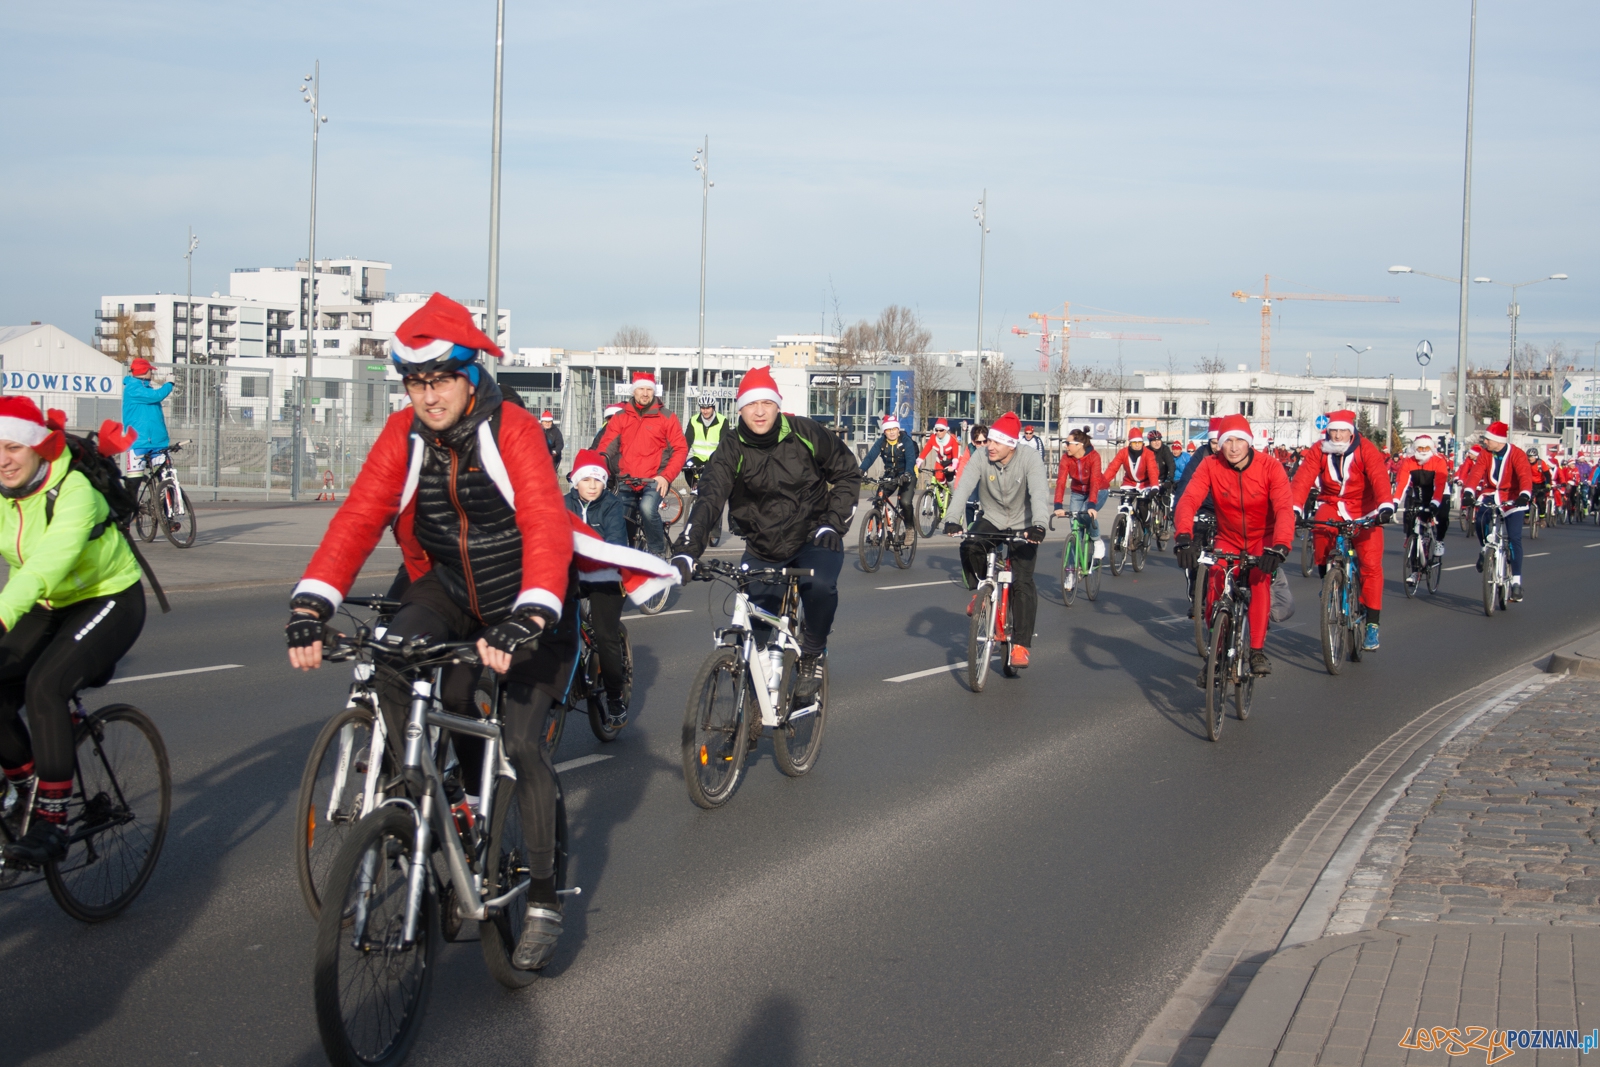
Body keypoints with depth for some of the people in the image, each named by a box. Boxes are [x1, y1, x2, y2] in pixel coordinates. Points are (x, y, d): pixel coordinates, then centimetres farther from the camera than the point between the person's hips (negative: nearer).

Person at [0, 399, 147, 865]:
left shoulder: (73, 491, -27)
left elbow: (49, 562, -42)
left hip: (108, 601, -7)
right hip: (49, 606, 7)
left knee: (43, 686, -28)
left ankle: (52, 823, -21)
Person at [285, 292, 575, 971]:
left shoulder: (513, 431, -23)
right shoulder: (405, 434, -11)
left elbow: (546, 527, -34)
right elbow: (358, 516, -18)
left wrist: (527, 619, -49)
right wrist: (310, 607, -32)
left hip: (526, 601, -4)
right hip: (448, 589, 4)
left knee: (521, 743, -14)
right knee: (391, 666, -26)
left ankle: (543, 901, 1)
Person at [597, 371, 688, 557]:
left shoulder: (666, 418, 5)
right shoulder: (621, 417, 11)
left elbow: (681, 448, 1)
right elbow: (606, 446, 2)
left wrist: (666, 476, -11)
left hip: (654, 481, -3)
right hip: (626, 482, 3)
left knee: (648, 509, -29)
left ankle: (658, 552, -11)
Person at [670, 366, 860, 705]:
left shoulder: (806, 434, -11)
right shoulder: (731, 450, -11)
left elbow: (848, 473, 1)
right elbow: (708, 498, -24)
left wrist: (833, 523, -11)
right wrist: (686, 550, -38)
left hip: (813, 538, -1)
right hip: (763, 550, 2)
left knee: (819, 585, -33)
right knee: (756, 630, -6)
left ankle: (812, 654, -7)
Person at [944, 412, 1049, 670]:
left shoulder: (1030, 460, -23)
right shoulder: (981, 457, -16)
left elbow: (1040, 493, -35)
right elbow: (963, 486, -27)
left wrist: (1038, 525, -52)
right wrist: (951, 519, -43)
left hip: (1022, 526, -2)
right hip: (992, 520, 2)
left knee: (1022, 581, -13)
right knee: (969, 547, -28)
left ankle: (1021, 644, -7)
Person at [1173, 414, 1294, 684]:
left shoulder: (1270, 466, -20)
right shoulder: (1210, 466, -16)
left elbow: (1285, 509, -31)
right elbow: (1188, 500, -28)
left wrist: (1280, 546, -47)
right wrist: (1184, 536, -47)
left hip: (1263, 539, -1)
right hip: (1228, 539, 2)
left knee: (1259, 578, -28)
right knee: (1215, 585, -18)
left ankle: (1257, 651, -19)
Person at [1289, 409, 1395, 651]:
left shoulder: (1366, 450, -15)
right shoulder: (1318, 452, -9)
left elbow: (1379, 478, -30)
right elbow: (1303, 478, -22)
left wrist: (1386, 506, -48)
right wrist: (1294, 508, -38)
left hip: (1363, 512, -1)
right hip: (1332, 506, 1)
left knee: (1371, 564, -13)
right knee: (1320, 524, -35)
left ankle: (1372, 624, -6)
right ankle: (1324, 568, -9)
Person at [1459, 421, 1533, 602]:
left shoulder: (1516, 455, -15)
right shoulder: (1485, 455, -4)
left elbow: (1525, 476, -28)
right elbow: (1475, 473, -17)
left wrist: (1524, 495, -47)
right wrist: (1468, 492, -35)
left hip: (1513, 498, -3)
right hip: (1491, 495, 3)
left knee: (1514, 538, -11)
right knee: (1479, 520, -26)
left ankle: (1516, 581, -4)